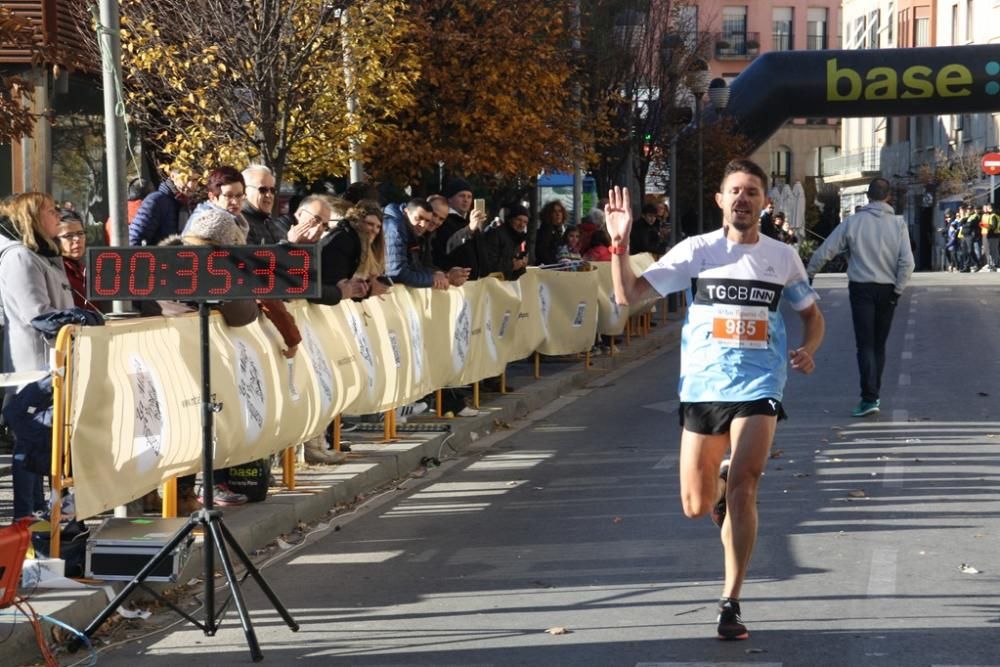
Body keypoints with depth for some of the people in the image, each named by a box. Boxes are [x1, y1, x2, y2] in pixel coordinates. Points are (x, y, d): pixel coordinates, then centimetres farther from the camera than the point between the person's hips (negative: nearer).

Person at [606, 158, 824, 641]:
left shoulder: (783, 256, 6)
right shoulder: (697, 250, 0)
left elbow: (812, 315, 19)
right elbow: (628, 294, -4)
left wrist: (807, 349, -3)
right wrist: (620, 243, -19)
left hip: (758, 385, -1)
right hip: (702, 385, 1)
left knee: (742, 490, -19)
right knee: (696, 506, 5)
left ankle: (731, 603, -9)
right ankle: (723, 477, 44)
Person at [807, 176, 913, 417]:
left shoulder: (853, 222, -4)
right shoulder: (898, 223, -3)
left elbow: (825, 251, 0)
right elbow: (907, 262, -10)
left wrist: (809, 273, 14)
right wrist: (898, 289, -1)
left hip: (861, 288, -2)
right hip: (888, 290, 2)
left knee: (866, 344, -3)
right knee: (879, 344, 15)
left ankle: (869, 398, -16)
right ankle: (874, 394, 22)